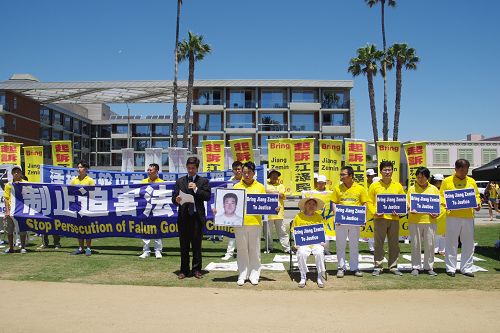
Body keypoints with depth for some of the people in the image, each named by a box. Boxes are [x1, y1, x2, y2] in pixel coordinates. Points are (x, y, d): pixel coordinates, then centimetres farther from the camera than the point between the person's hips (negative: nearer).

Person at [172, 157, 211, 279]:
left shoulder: (203, 181, 7)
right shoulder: (180, 181, 12)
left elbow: (208, 196, -4)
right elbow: (174, 197, 7)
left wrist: (196, 189, -13)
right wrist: (177, 200, -15)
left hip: (197, 216, -1)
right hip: (183, 216, 2)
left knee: (197, 244, 4)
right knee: (184, 245, 6)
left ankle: (196, 269, 13)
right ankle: (184, 269, 14)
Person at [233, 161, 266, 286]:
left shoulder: (260, 187, 7)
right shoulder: (236, 187, 7)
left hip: (255, 222, 0)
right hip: (240, 222, 0)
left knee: (254, 250, 6)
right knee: (242, 250, 6)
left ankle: (254, 275, 16)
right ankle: (242, 275, 16)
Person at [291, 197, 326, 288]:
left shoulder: (319, 217, 12)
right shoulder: (298, 217, 7)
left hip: (317, 242, 1)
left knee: (319, 253, -29)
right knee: (302, 253, -31)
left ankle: (320, 277, -13)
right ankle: (303, 277, -13)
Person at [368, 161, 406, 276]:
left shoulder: (398, 186, 11)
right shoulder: (374, 186, 5)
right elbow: (370, 202, 4)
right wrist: (374, 212, -13)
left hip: (394, 218, 2)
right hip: (380, 218, -2)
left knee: (394, 244, 7)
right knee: (378, 243, 0)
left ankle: (393, 267, 17)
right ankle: (378, 267, 8)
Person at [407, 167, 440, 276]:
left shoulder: (434, 189, 11)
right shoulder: (412, 189, 7)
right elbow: (407, 203, 4)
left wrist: (437, 213, -6)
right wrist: (411, 210, -16)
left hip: (430, 220, 1)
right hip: (415, 220, -1)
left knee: (430, 244, 4)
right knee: (416, 244, 2)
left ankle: (429, 267, 16)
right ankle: (416, 267, 12)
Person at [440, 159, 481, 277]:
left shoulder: (471, 181, 13)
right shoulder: (447, 181, 3)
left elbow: (476, 195, 17)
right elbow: (441, 196, 1)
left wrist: (478, 204, -3)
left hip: (468, 216, 3)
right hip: (452, 216, -3)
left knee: (468, 243, 7)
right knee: (451, 243, 2)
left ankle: (466, 268, 17)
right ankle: (450, 268, 11)